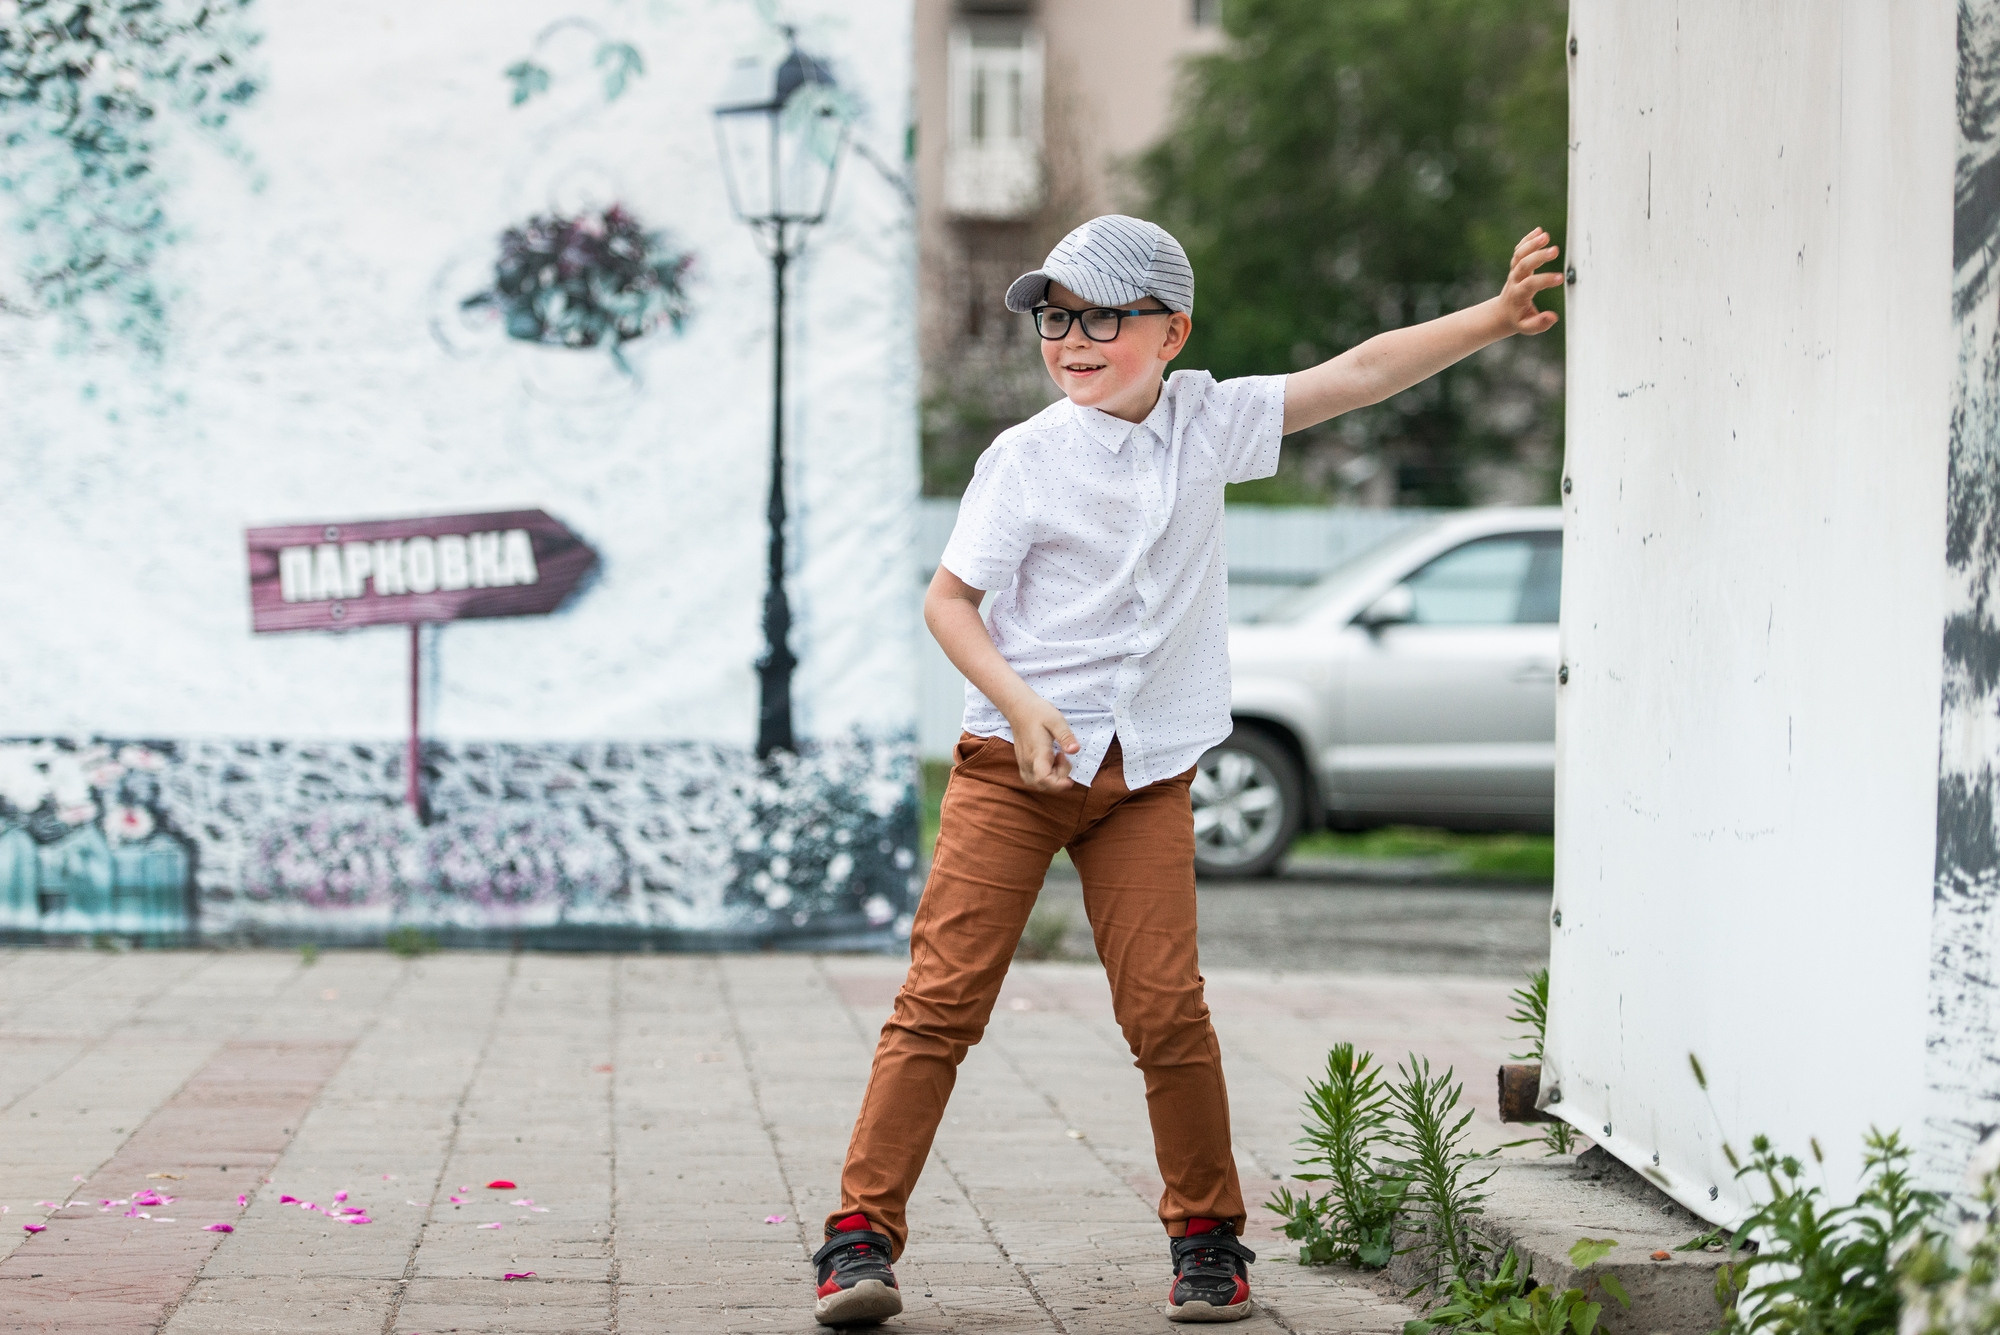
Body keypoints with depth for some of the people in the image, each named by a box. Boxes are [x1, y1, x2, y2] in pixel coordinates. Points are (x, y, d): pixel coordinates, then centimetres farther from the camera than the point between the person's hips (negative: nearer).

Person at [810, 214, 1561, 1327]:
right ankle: (864, 1235, -5)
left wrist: (1496, 316, -3)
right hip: (1014, 762, -2)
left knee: (1167, 1006, -4)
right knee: (944, 994, -7)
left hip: (1146, 774, 2)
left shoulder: (1208, 422, 5)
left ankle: (1208, 1234, 13)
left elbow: (1359, 374, 4)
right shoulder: (1027, 458, -3)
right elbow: (949, 599, -2)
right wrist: (1022, 703, -17)